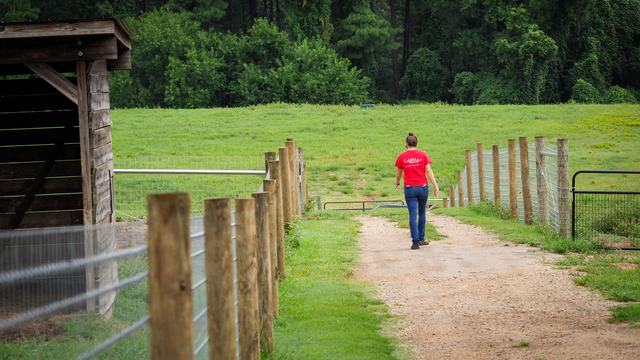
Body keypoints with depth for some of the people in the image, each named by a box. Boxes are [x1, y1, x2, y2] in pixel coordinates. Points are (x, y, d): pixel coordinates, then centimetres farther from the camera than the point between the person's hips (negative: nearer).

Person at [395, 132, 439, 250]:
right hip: (423, 187, 1)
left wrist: (397, 183, 31)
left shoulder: (401, 157, -1)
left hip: (409, 188, -1)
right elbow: (429, 172, -5)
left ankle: (415, 242, -7)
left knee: (413, 215, -1)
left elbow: (399, 174, 11)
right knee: (422, 213, 18)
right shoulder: (423, 155, -1)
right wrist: (436, 186, -3)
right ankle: (421, 239, 24)